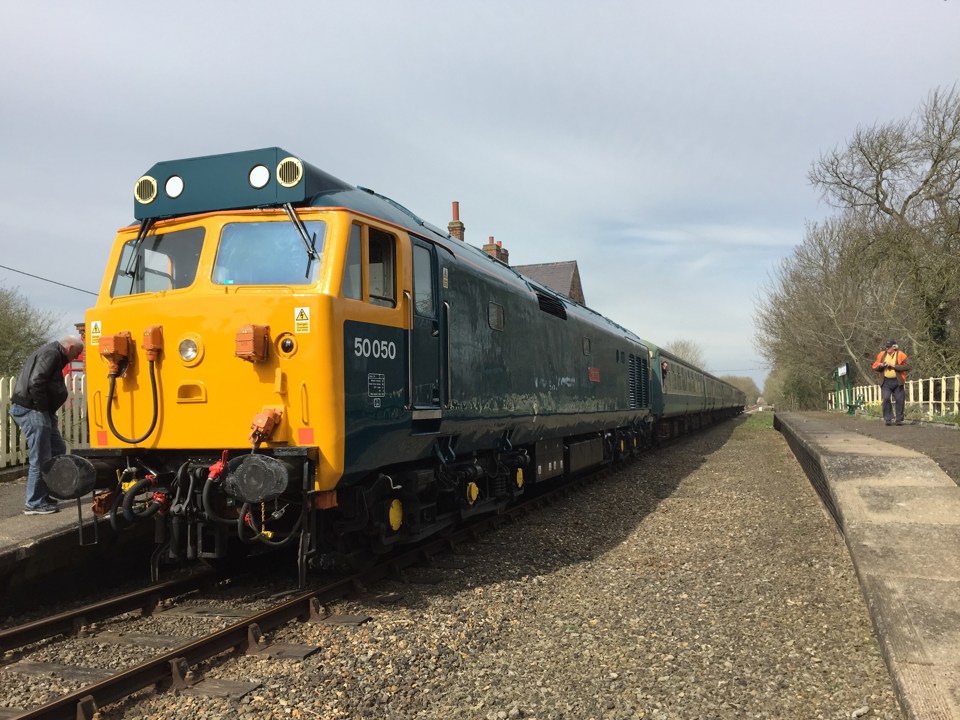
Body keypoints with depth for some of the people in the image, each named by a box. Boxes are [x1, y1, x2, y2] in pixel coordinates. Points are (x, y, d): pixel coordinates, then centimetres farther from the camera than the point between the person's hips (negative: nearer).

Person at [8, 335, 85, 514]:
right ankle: (34, 503, 3)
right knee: (40, 458, -5)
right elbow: (35, 382, -25)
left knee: (57, 449, 14)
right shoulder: (51, 353, -14)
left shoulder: (54, 354, 18)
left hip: (38, 410, 11)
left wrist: (45, 409, 11)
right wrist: (42, 407, -15)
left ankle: (44, 494, 19)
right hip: (30, 410, -11)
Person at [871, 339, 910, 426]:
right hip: (886, 381, 2)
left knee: (899, 400, 1)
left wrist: (894, 365, -16)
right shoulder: (882, 355, 10)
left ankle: (899, 419, 11)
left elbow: (907, 366, -11)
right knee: (886, 399, -8)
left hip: (897, 381, -2)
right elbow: (875, 366, 14)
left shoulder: (900, 355, -1)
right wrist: (880, 366, -8)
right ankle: (888, 419, -2)